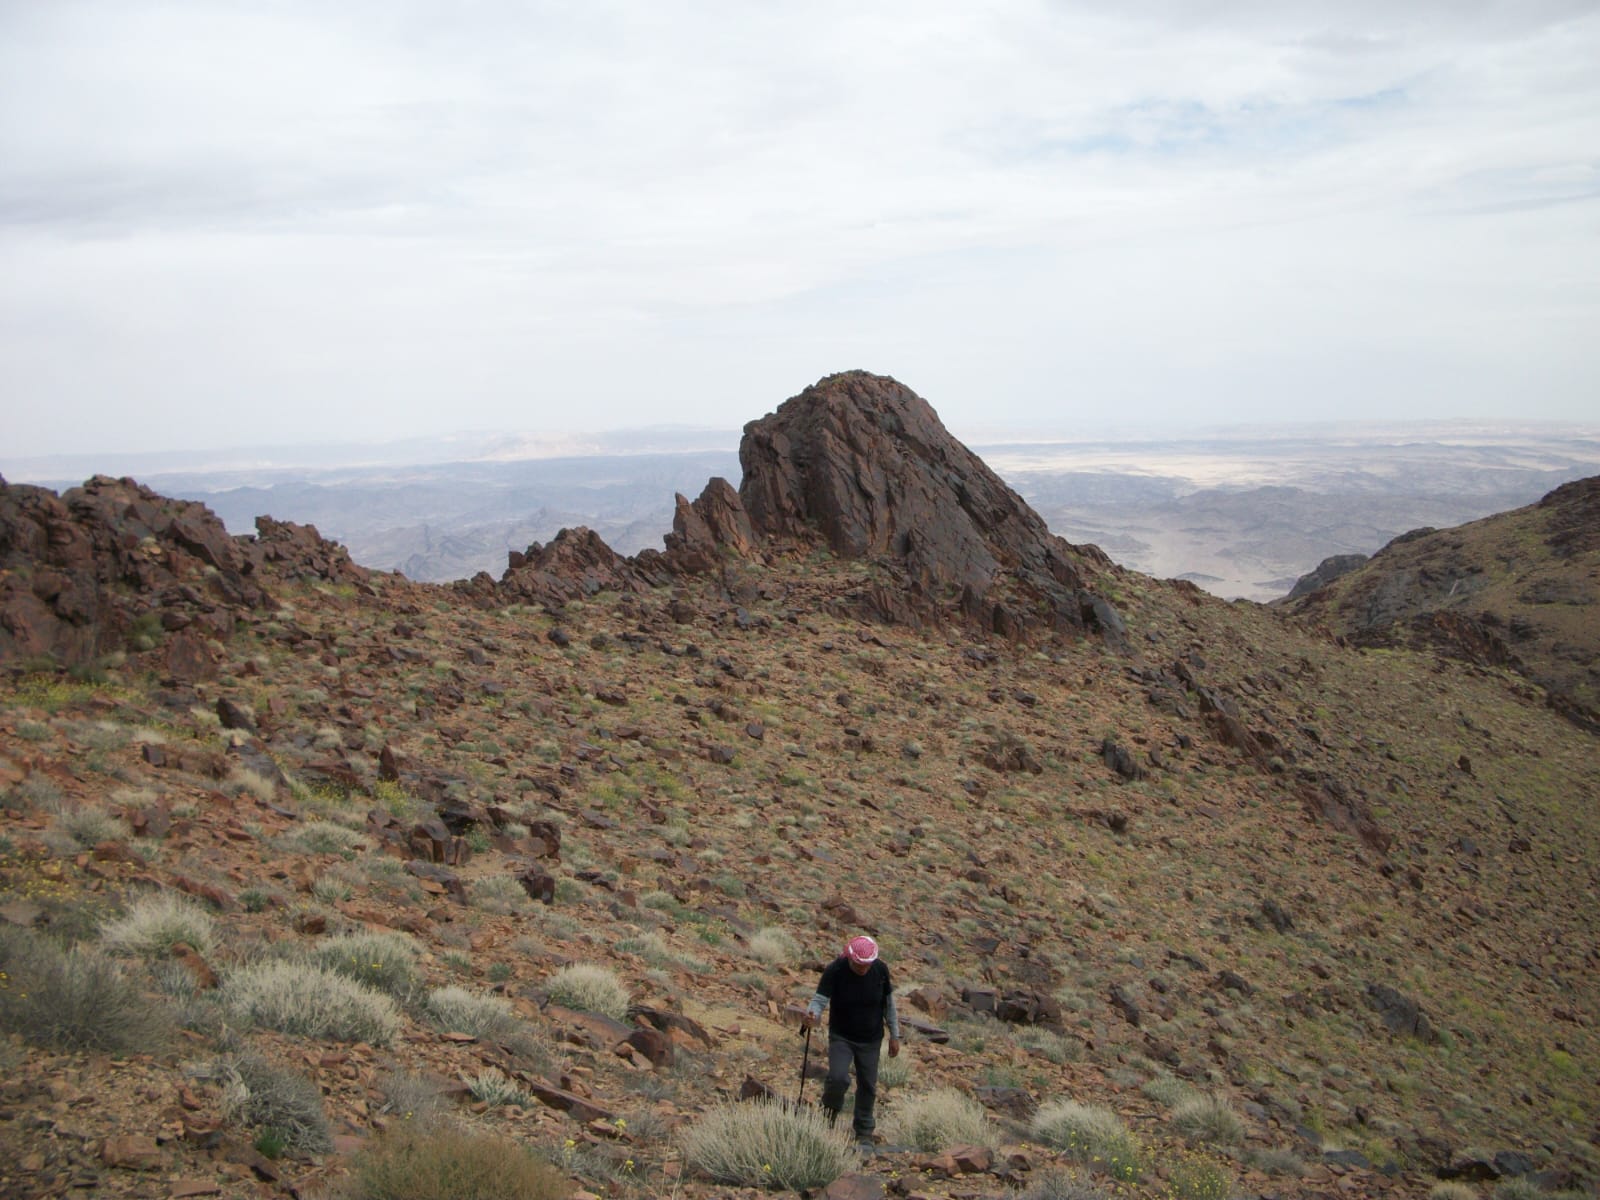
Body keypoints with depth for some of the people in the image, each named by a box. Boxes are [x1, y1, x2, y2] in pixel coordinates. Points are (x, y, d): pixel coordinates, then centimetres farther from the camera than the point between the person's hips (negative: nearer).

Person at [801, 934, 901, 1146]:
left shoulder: (881, 969, -13)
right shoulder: (834, 970, -21)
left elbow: (888, 1003, 0)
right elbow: (819, 999, -24)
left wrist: (894, 1035, 4)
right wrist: (811, 1015, -47)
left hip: (870, 1039, 2)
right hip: (841, 1037, -2)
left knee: (868, 1086, 8)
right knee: (838, 1078, -21)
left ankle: (864, 1132, 29)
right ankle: (830, 1112, 12)